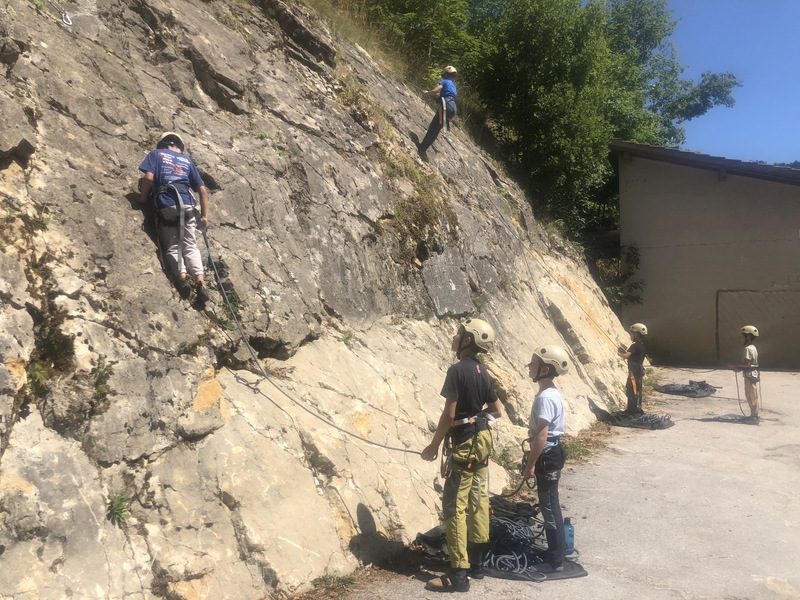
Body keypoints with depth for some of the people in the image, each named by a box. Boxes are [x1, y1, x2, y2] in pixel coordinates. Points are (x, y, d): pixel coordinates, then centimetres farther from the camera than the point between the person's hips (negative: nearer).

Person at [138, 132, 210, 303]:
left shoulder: (156, 154, 16)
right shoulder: (187, 160, 23)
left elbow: (149, 177, -2)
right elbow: (202, 189, 16)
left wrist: (143, 198, 11)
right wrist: (204, 214, 19)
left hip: (166, 205, -2)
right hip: (187, 205, 2)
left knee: (172, 246, 6)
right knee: (190, 245, 4)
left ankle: (182, 275, -21)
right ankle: (200, 279, -19)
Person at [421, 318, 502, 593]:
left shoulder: (457, 370, -18)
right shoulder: (483, 372, 8)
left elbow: (449, 414, -19)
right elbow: (496, 410, 15)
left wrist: (434, 445, -10)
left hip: (465, 444, -9)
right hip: (483, 440, 9)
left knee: (454, 507, -4)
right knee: (478, 500, 15)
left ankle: (458, 574, -1)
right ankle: (476, 562, 25)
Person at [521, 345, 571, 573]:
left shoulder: (545, 397, -23)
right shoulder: (551, 393, 9)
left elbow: (541, 436, -25)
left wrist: (530, 464, -20)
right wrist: (534, 460, 22)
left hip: (547, 457, -10)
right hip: (551, 454, 10)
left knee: (548, 507, 0)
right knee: (551, 505, 18)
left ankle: (555, 561, 10)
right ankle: (558, 550, 30)